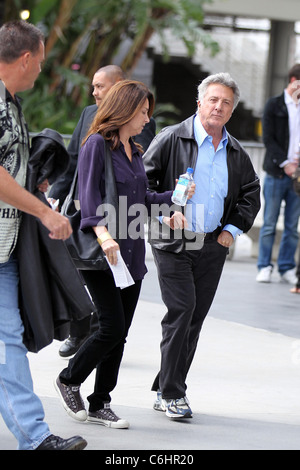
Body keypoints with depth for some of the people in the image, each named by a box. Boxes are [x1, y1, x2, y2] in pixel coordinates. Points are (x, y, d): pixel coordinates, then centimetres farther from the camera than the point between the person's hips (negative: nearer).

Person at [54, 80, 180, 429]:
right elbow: (89, 194, -18)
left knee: (120, 332, 6)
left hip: (131, 253, 8)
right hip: (102, 253, -8)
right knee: (112, 327, -11)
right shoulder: (97, 144, -8)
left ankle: (99, 404, 14)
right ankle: (69, 380, 12)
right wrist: (101, 231, -31)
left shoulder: (134, 151, 17)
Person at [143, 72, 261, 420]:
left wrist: (233, 228, 10)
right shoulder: (172, 139, -4)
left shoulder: (235, 153, 11)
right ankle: (171, 394, -7)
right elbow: (143, 179, -3)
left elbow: (251, 193, 22)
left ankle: (167, 390, 17)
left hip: (212, 247, 5)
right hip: (173, 243, -5)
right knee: (181, 310, -14)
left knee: (195, 319, 6)